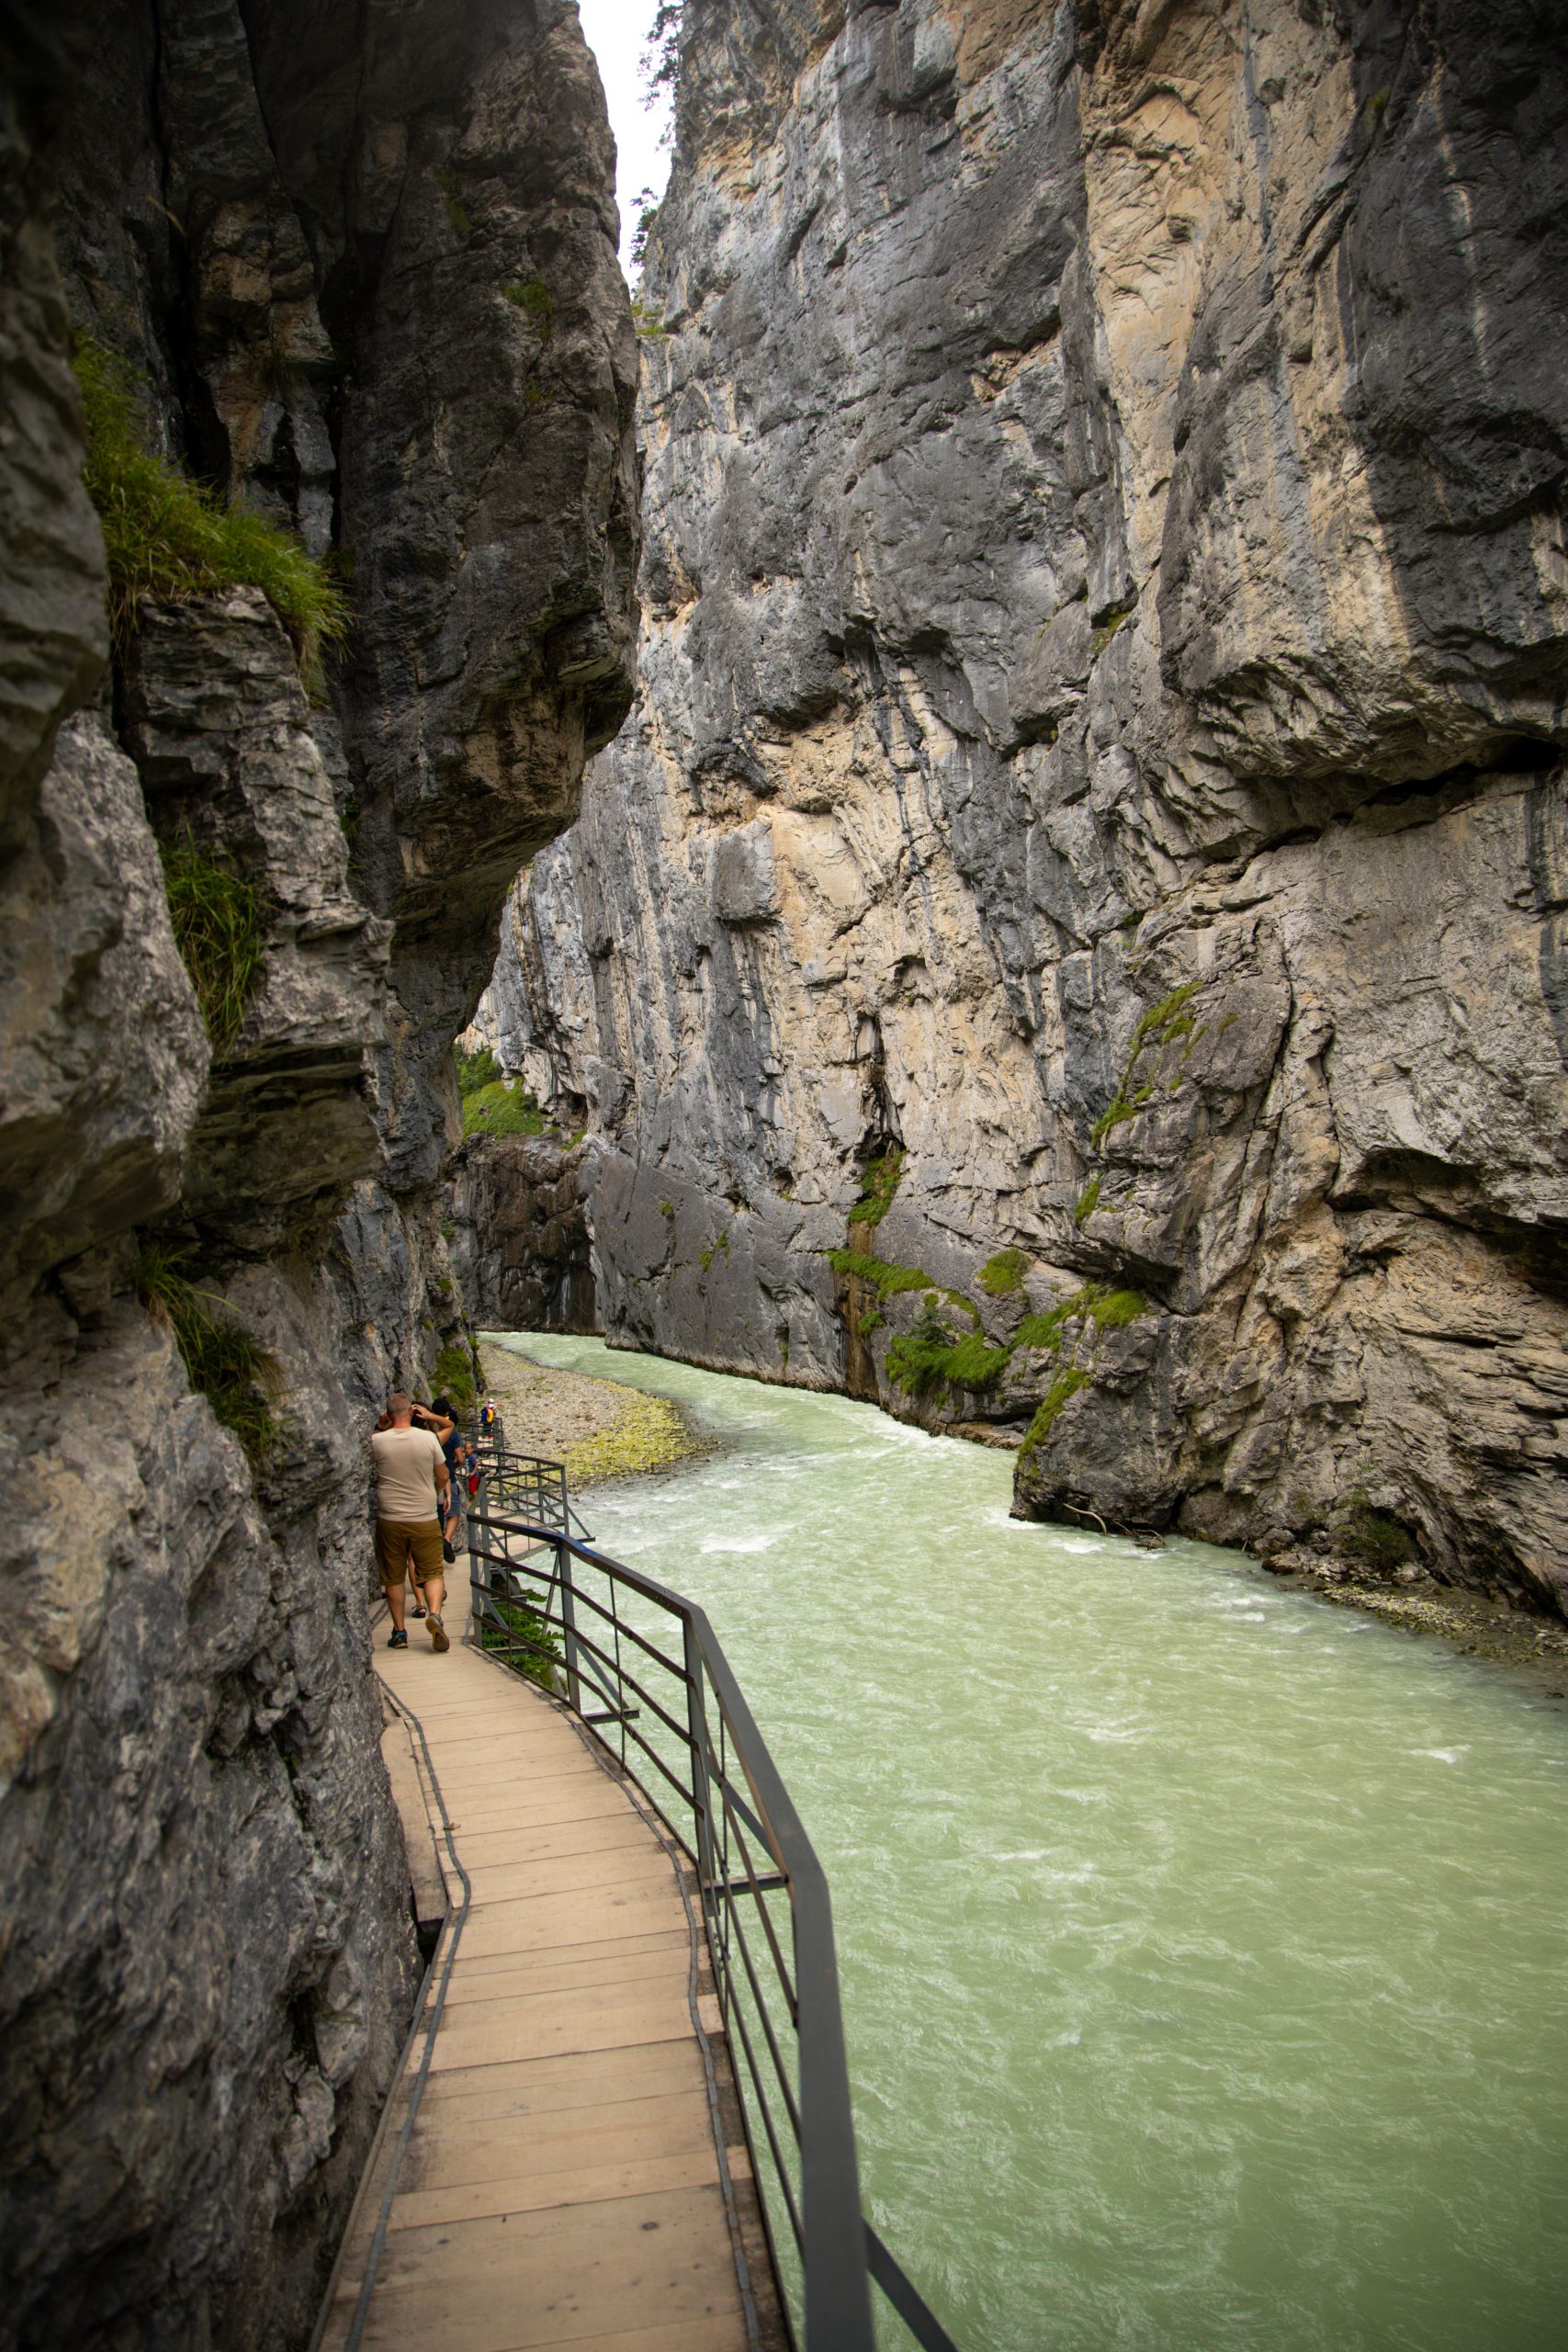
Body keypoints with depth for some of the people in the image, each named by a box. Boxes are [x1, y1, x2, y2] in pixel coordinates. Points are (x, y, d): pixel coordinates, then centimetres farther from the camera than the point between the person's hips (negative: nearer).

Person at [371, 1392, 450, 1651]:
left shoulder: (377, 1441, -8)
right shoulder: (428, 1438, -7)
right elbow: (444, 1477, 2)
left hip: (389, 1520, 1)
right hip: (425, 1518, 0)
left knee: (393, 1578, 13)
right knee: (433, 1573, 8)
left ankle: (399, 1632, 17)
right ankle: (434, 1613, -16)